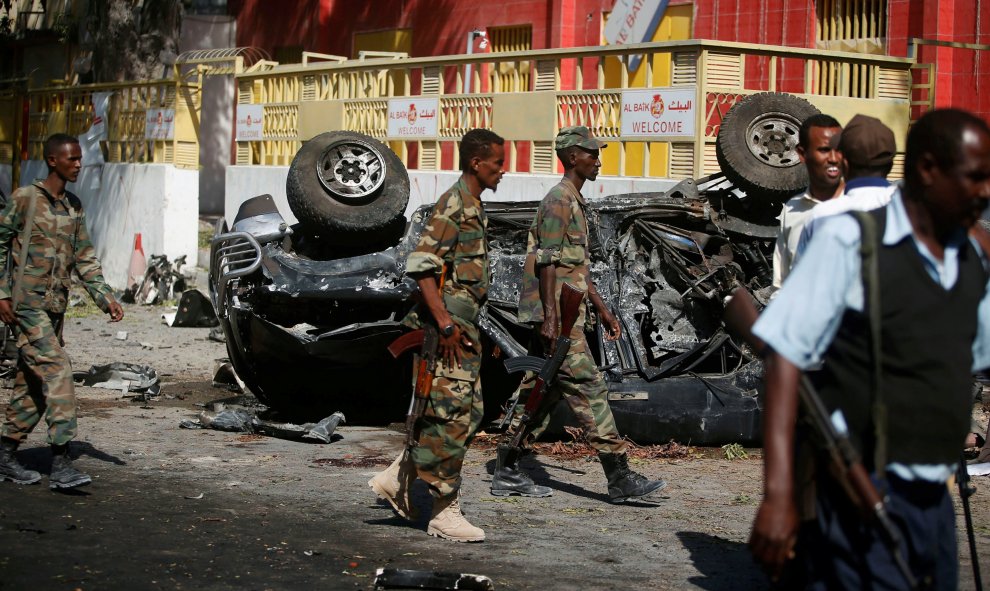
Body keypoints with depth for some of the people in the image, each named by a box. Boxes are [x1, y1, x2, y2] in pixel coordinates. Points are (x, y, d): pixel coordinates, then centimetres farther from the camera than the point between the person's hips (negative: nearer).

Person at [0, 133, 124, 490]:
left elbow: (84, 258, 16)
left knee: (32, 383, 9)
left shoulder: (74, 207, 14)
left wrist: (104, 297, 5)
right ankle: (60, 463, -20)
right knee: (56, 373, -17)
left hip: (55, 307, 7)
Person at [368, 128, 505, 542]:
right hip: (451, 324, -10)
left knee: (468, 412, 12)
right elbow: (421, 265, -21)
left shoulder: (473, 207, 18)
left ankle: (397, 478, 19)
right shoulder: (453, 204, -13)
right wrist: (445, 322, -26)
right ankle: (444, 512, -1)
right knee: (453, 414, -7)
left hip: (464, 324, 10)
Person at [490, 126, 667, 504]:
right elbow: (547, 262, -18)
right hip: (557, 316, -10)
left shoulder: (575, 202, 20)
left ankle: (506, 472, 14)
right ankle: (620, 479, -9)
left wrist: (603, 310, 24)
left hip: (568, 313, 10)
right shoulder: (558, 200, -11)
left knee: (547, 391, 11)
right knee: (588, 389, -9)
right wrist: (550, 318, -23)